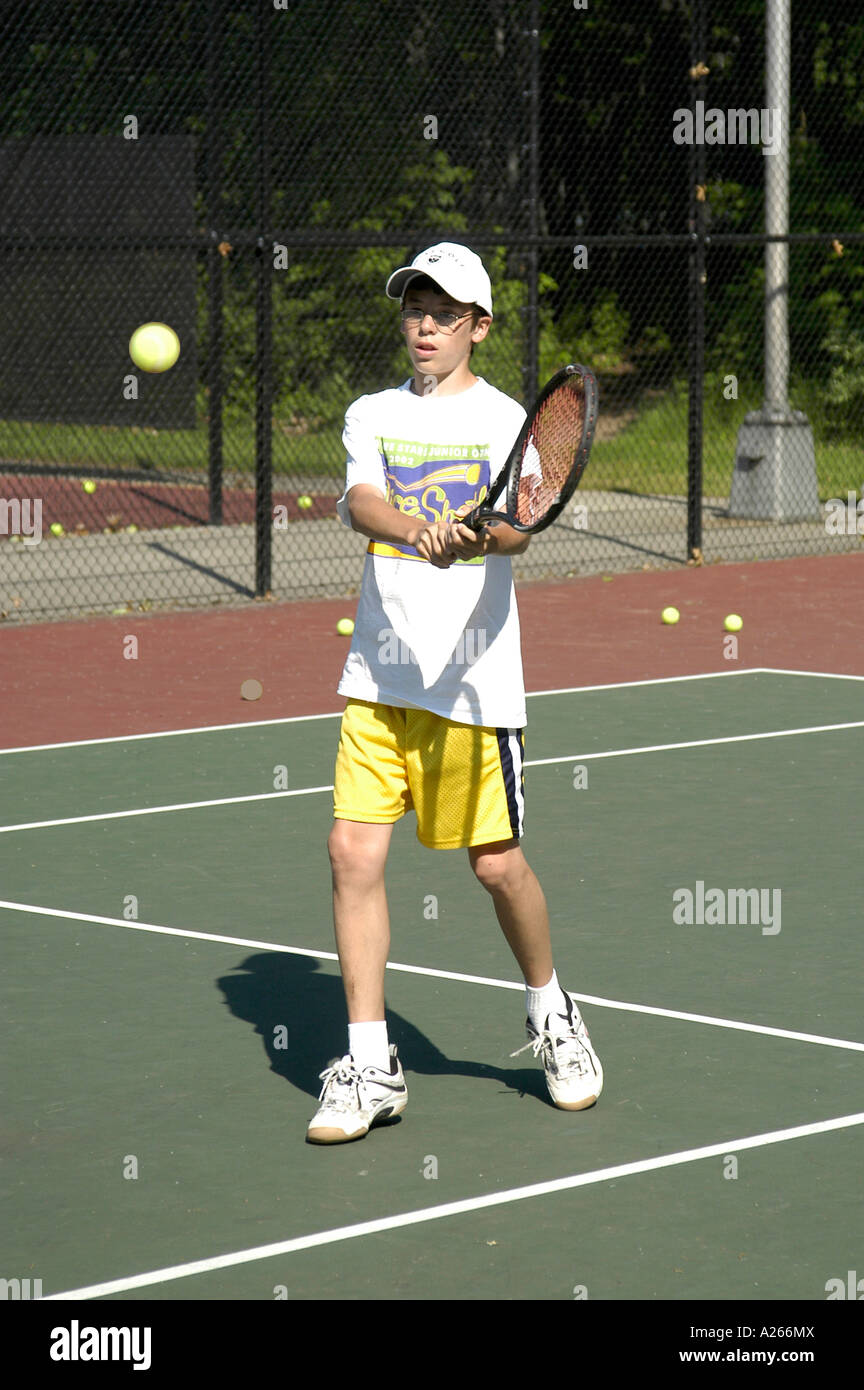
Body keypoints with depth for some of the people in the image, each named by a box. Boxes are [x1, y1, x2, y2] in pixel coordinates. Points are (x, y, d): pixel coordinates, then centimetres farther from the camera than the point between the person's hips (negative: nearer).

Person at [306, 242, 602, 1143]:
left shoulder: (506, 422, 1)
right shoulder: (374, 415, 9)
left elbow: (516, 531, -15)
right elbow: (359, 501, -10)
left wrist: (475, 536, -38)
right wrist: (416, 530, -31)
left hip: (472, 680, -3)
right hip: (378, 674, 3)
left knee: (496, 863, 1)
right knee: (353, 852, -6)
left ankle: (550, 1016, 28)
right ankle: (370, 1067, 2)